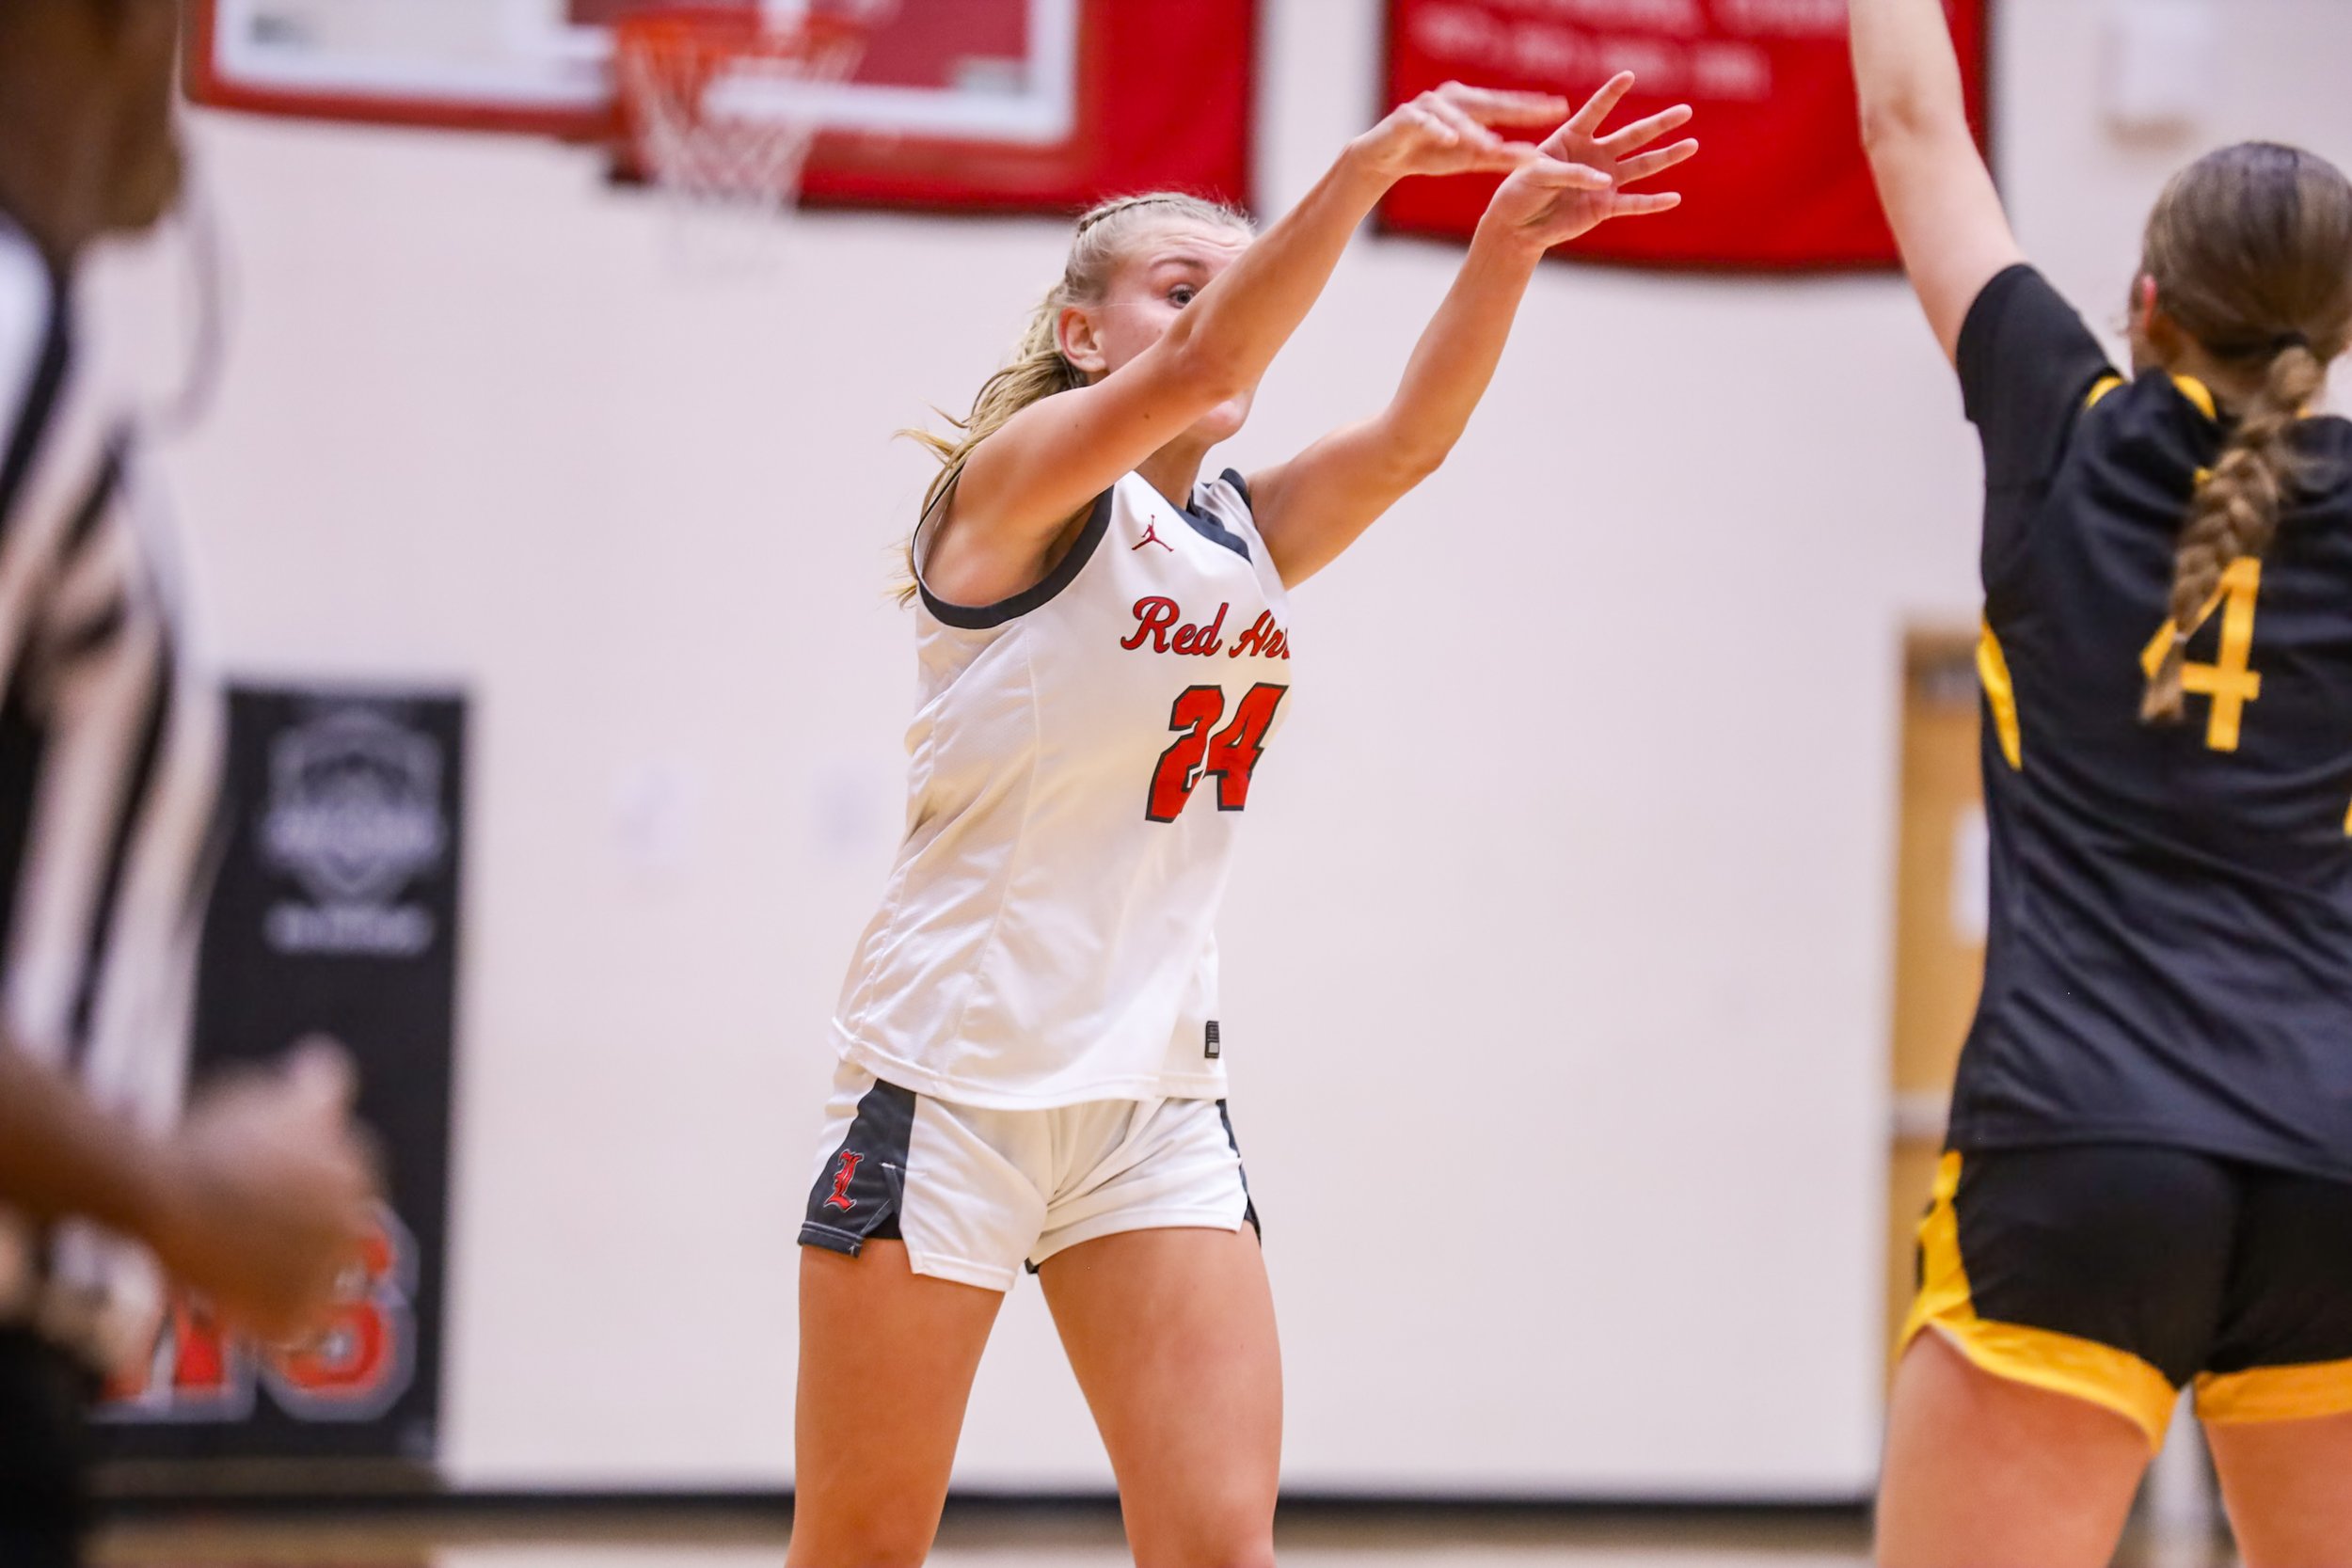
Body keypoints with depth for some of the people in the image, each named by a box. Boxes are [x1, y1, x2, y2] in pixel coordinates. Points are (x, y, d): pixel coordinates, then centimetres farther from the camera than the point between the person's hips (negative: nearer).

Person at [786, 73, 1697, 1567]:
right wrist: (1371, 162, -36)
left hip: (1154, 1096, 6)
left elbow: (1414, 435, -8)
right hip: (953, 1080, -6)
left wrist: (1508, 242, -24)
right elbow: (1200, 369, -26)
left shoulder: (1248, 539, 10)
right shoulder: (1015, 477, -7)